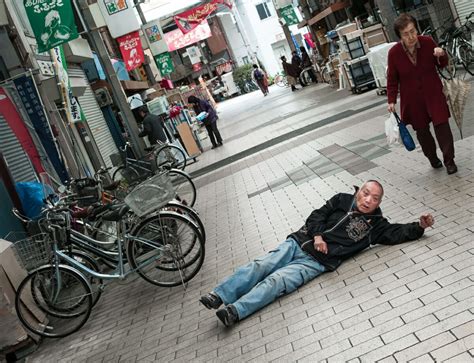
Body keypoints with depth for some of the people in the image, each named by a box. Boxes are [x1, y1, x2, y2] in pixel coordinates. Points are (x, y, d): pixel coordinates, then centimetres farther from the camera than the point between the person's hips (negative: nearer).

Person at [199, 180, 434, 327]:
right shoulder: (342, 200, 11)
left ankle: (235, 311, -29)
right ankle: (219, 296, -10)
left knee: (276, 280, -21)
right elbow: (316, 216, 7)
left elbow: (397, 233, 1)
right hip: (298, 243, 3)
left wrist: (419, 226, -14)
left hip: (317, 261, -2)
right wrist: (317, 235, -9)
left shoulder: (375, 225, 9)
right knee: (261, 266, -11)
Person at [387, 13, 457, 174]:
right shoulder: (394, 53, -13)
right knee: (422, 131, 11)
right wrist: (391, 101, -4)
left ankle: (449, 161, 10)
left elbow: (442, 65, 5)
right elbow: (392, 79, -1)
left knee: (442, 125, -4)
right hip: (412, 99, 0)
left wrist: (441, 55, -18)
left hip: (433, 94, 0)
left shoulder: (428, 42, -10)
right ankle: (433, 159, 32)